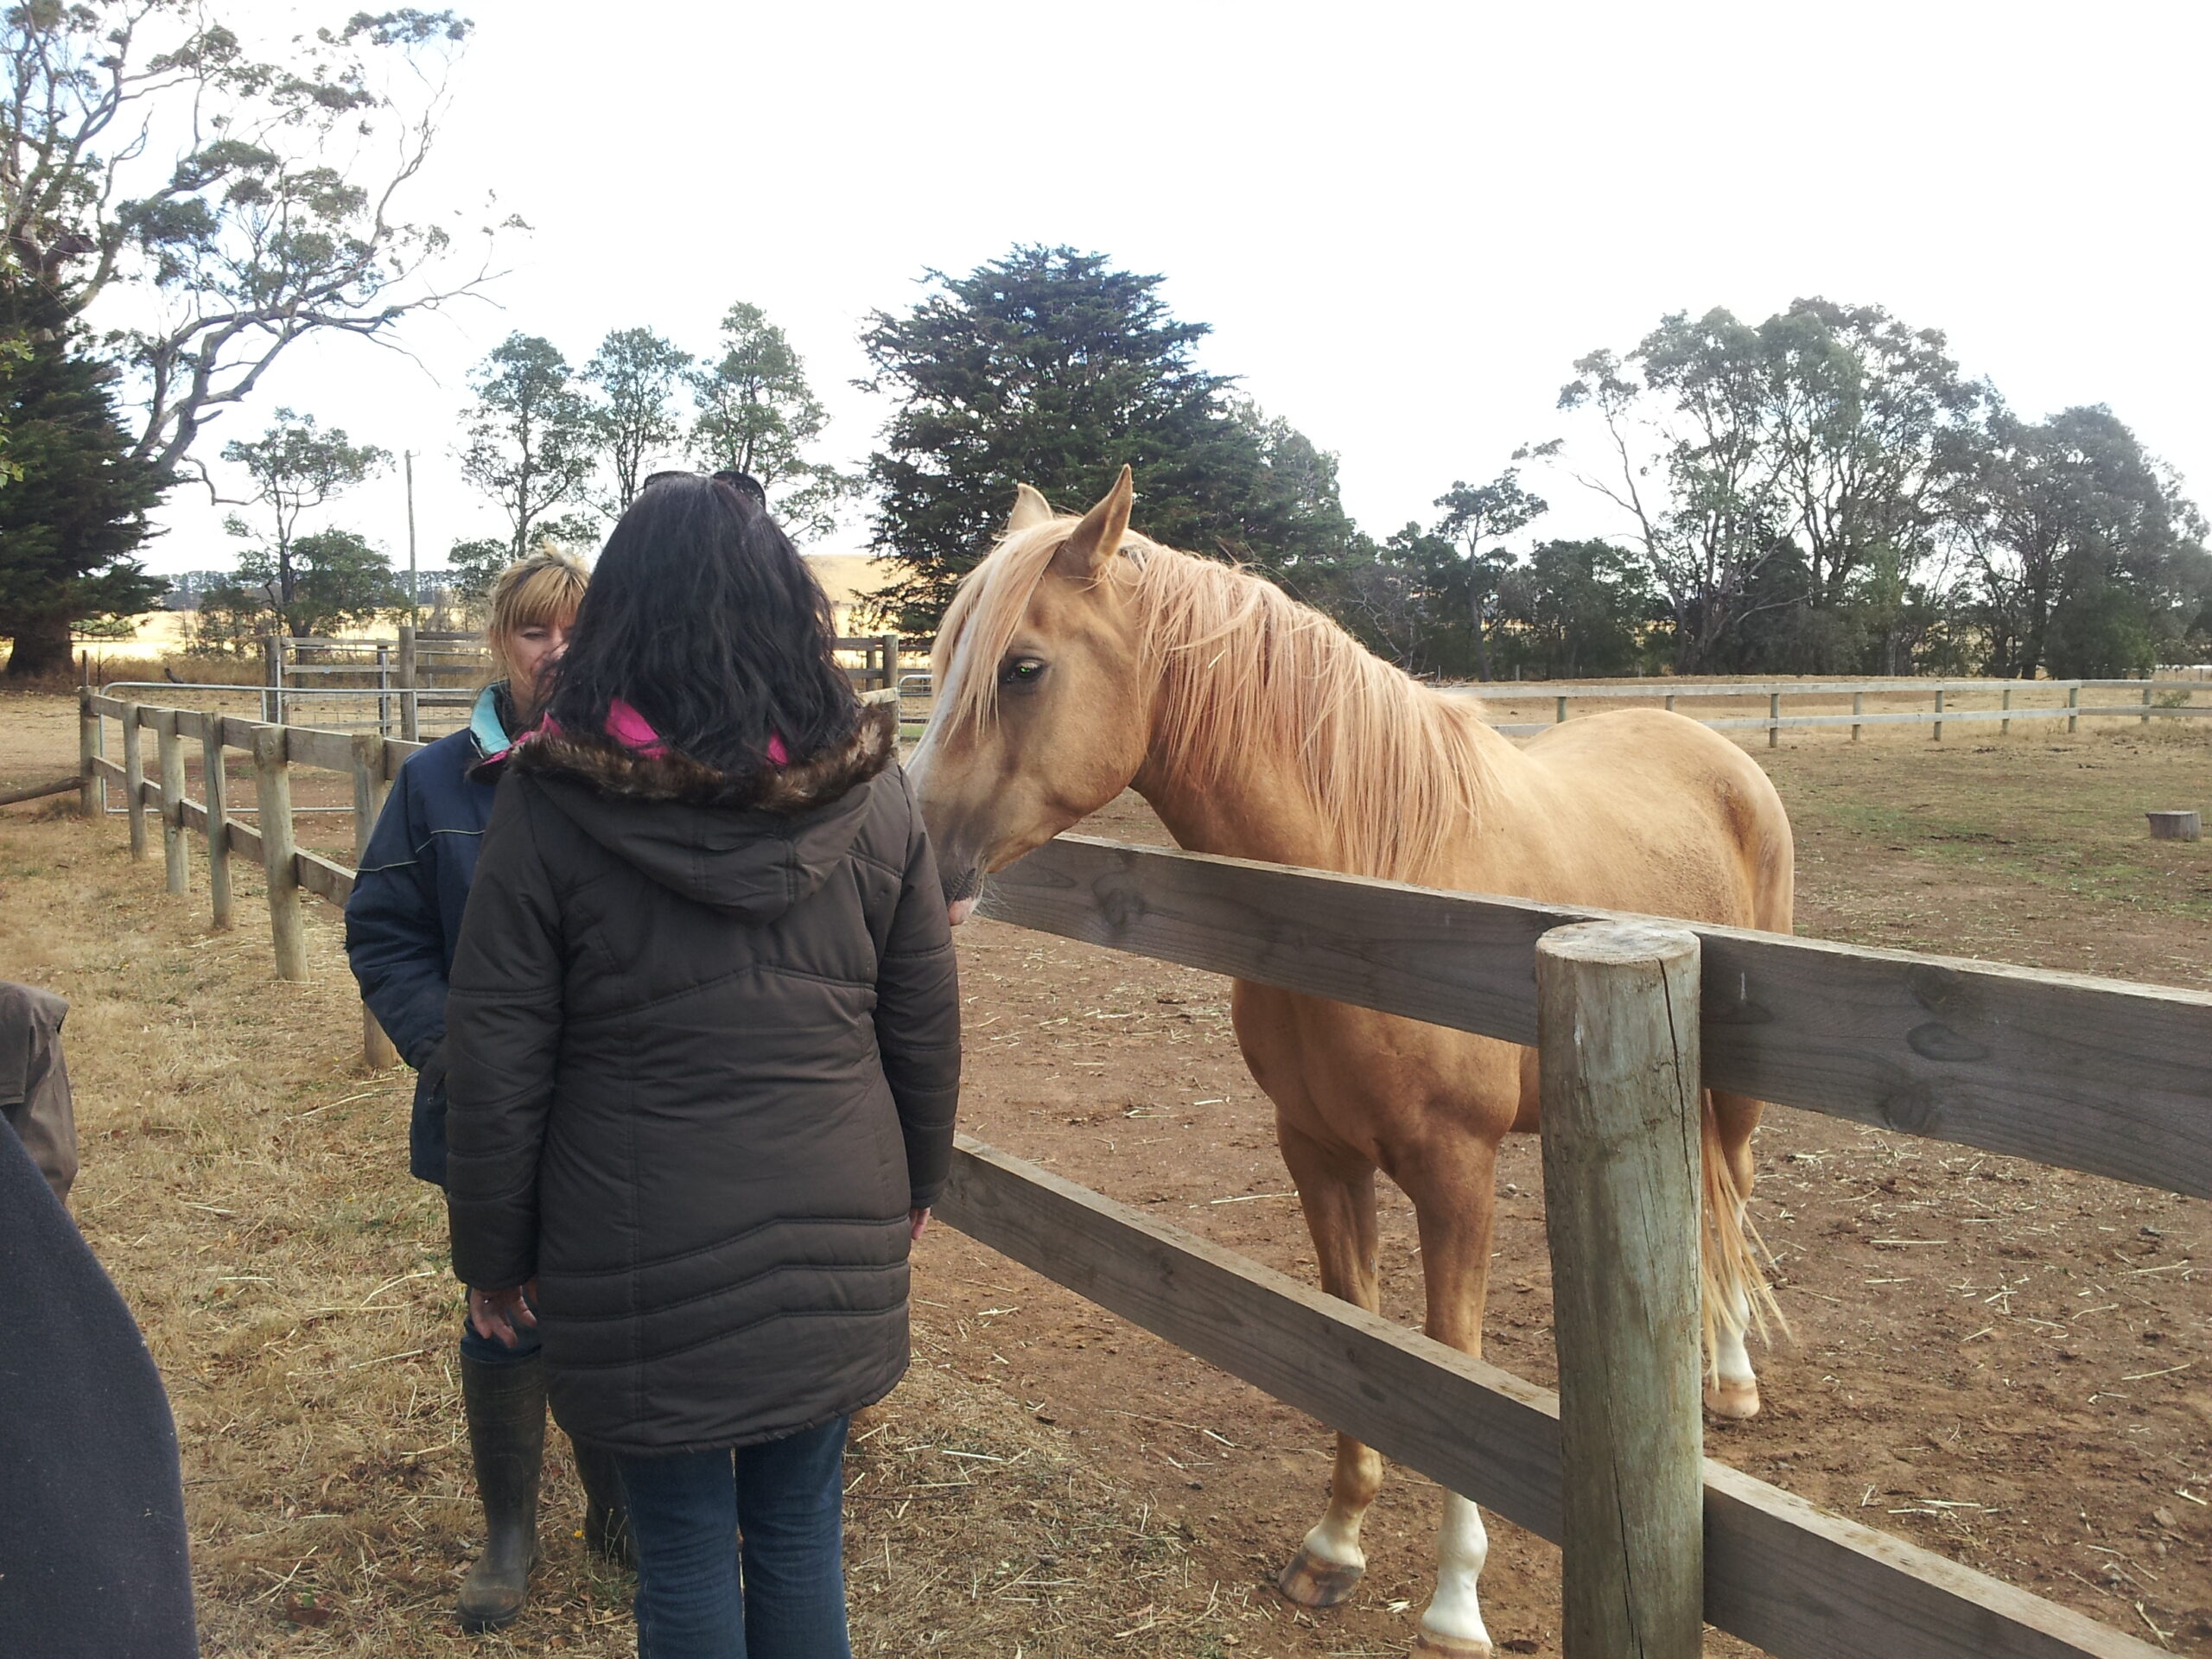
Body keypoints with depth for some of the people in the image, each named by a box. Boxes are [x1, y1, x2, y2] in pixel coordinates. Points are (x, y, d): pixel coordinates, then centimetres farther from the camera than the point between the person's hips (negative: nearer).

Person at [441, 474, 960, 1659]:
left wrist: (493, 1252, 6)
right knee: (801, 1536, 19)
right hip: (837, 1232, 3)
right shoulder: (869, 787, -5)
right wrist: (917, 1180, 19)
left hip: (646, 1250, -2)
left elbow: (498, 1058, -7)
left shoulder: (550, 804, -11)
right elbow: (925, 1020, 4)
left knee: (683, 1556, 14)